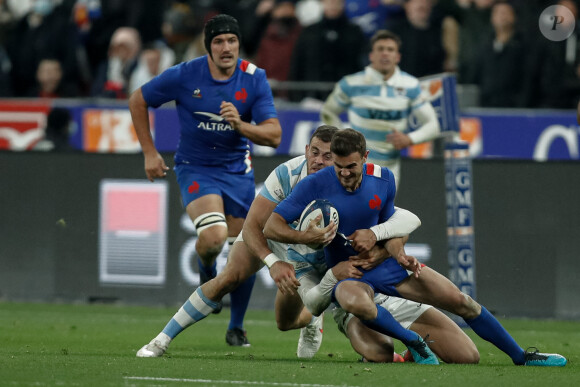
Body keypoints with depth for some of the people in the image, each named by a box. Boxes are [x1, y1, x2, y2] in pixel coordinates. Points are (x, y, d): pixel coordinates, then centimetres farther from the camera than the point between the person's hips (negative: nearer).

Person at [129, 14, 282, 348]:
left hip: (238, 169, 3)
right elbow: (138, 101, 1)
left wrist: (240, 125, -31)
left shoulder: (254, 79, -9)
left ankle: (237, 327, 22)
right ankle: (207, 274, 8)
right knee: (214, 236, -28)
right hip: (195, 167, -3)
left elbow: (274, 135, -12)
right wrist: (150, 153, 0)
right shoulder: (185, 76, -14)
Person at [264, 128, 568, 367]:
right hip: (346, 271, -3)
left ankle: (520, 356, 14)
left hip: (385, 262, 3)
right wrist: (305, 237, -38)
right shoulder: (314, 186, -18)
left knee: (460, 301, -4)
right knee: (355, 302, -42)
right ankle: (414, 343, -18)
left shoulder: (383, 179, -6)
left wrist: (400, 255, -14)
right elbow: (271, 227, -18)